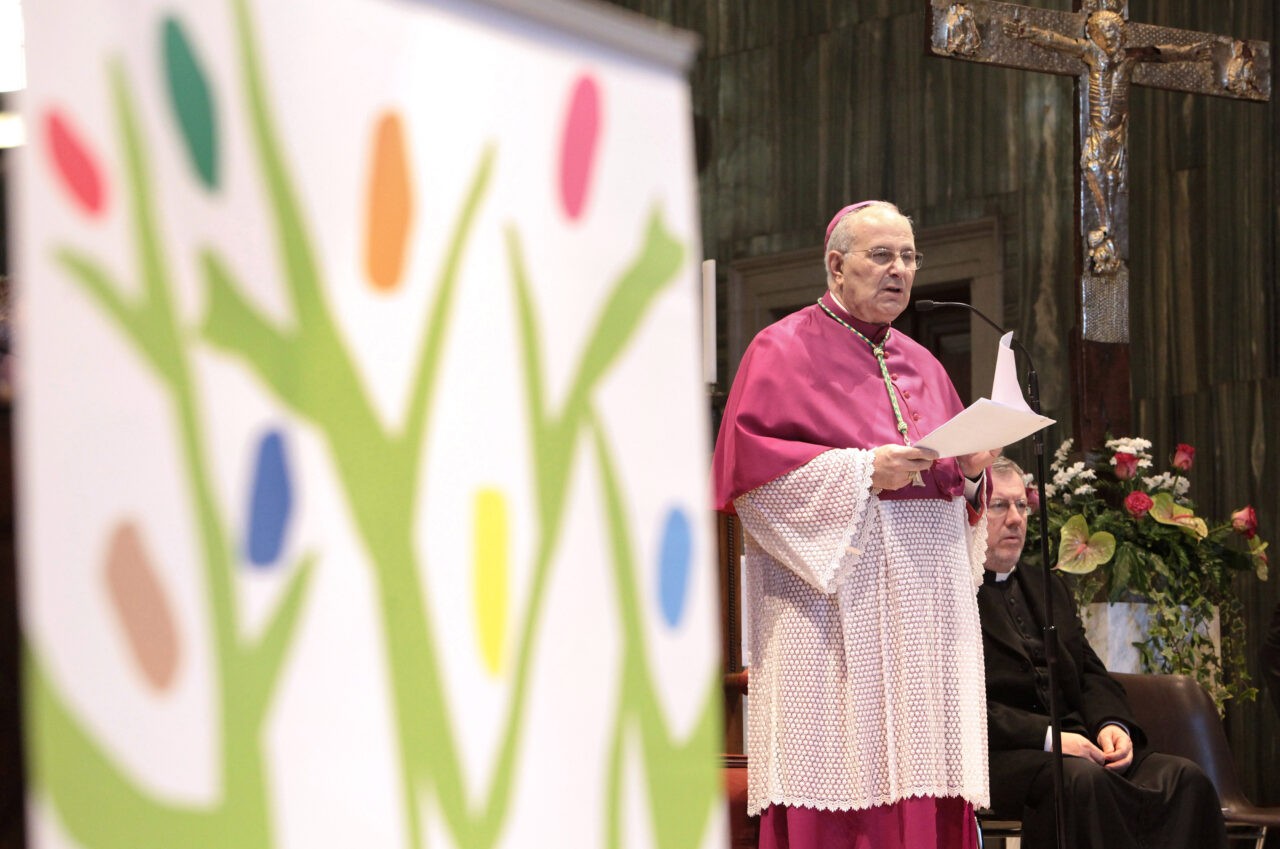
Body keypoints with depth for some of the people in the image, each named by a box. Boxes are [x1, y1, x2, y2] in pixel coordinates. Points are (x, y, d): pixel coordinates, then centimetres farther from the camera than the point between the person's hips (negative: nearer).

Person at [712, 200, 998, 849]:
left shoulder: (920, 364, 22)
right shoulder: (785, 349, 2)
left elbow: (955, 474, 24)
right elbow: (746, 462, -9)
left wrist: (969, 471, 1)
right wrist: (861, 469, -15)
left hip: (925, 595, 6)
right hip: (833, 598, -6)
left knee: (922, 766, -1)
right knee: (840, 779, -11)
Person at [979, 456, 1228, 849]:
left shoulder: (1049, 587, 28)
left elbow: (1090, 674, 22)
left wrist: (1111, 724, -1)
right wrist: (1046, 736, -19)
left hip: (1076, 748, 7)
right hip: (1002, 757, -7)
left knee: (1185, 778, -20)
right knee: (1083, 780, -38)